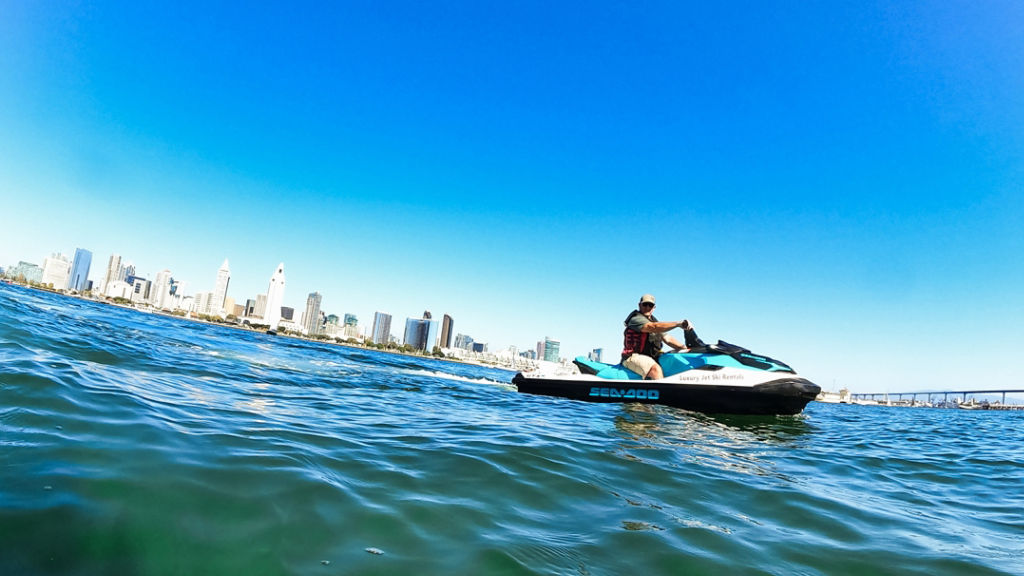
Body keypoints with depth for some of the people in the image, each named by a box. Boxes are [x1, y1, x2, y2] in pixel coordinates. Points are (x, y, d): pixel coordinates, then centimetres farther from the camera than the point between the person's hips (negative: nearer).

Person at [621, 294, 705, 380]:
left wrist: (685, 348, 1)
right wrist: (678, 324, -34)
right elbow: (653, 327, -27)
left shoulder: (653, 320, 21)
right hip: (634, 356, -9)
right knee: (656, 369, -34)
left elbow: (667, 339, 16)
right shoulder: (636, 319, -9)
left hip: (651, 357, 9)